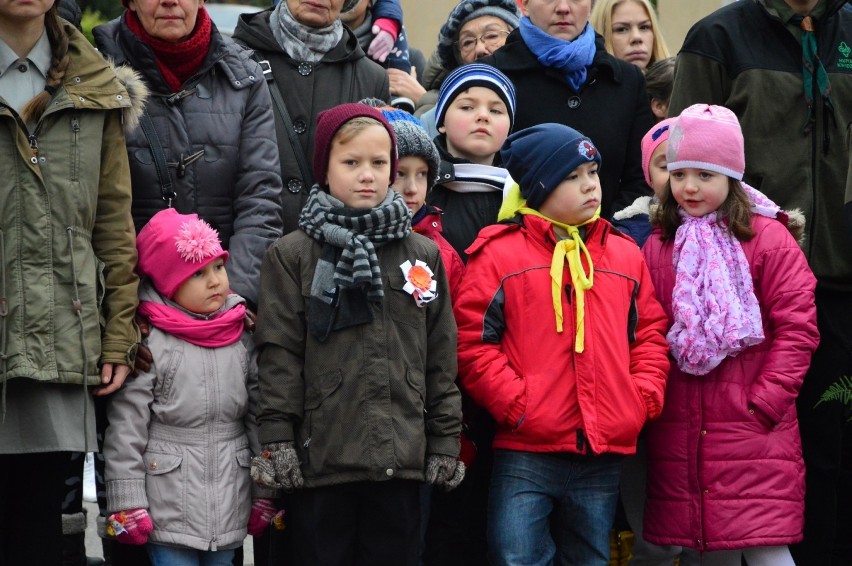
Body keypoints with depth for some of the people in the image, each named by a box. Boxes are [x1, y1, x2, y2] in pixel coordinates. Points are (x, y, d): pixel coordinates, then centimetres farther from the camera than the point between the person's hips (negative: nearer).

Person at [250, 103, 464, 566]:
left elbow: (441, 357, 11)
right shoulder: (292, 255, 2)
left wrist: (445, 441, 7)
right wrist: (277, 442, -8)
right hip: (320, 458, -3)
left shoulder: (424, 254, 11)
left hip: (401, 458, 3)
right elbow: (280, 355, -2)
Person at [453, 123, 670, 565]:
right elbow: (473, 342, -5)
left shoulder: (624, 254, 13)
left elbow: (650, 331, 17)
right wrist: (515, 405, -13)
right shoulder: (499, 254, -2)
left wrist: (645, 396, 1)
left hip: (603, 454, 4)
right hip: (525, 455, -4)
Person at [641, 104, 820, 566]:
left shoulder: (767, 239, -3)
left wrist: (766, 402, -12)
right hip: (679, 436, 4)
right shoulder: (658, 244, 10)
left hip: (754, 434, -4)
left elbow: (797, 328, -7)